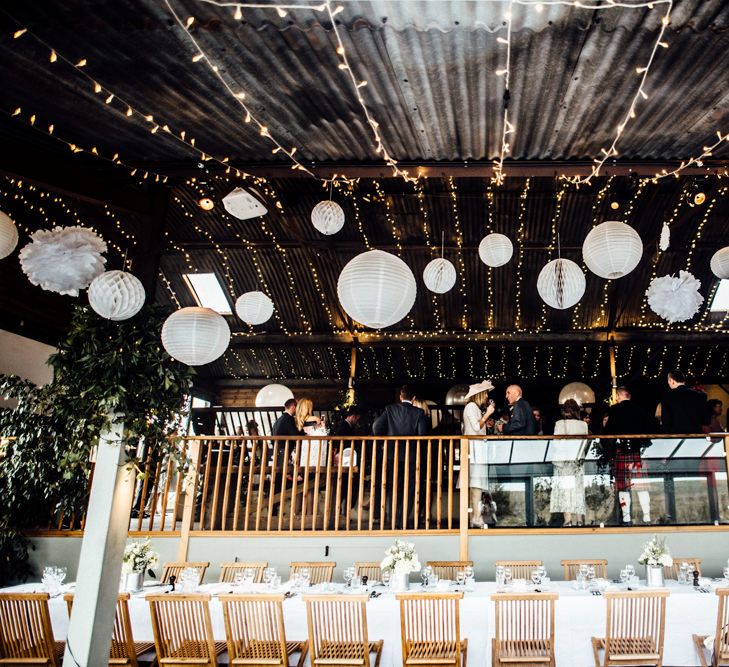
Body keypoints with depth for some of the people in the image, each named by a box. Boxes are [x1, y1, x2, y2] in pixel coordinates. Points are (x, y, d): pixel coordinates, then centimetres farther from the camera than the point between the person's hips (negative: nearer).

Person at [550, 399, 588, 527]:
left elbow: (556, 443, -9)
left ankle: (567, 520, -7)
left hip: (563, 460, -4)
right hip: (579, 460, 4)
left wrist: (555, 459, 3)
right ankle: (579, 520, 10)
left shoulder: (560, 423, -9)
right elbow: (586, 443, 7)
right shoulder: (583, 424, 2)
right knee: (578, 489, 9)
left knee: (565, 489, -2)